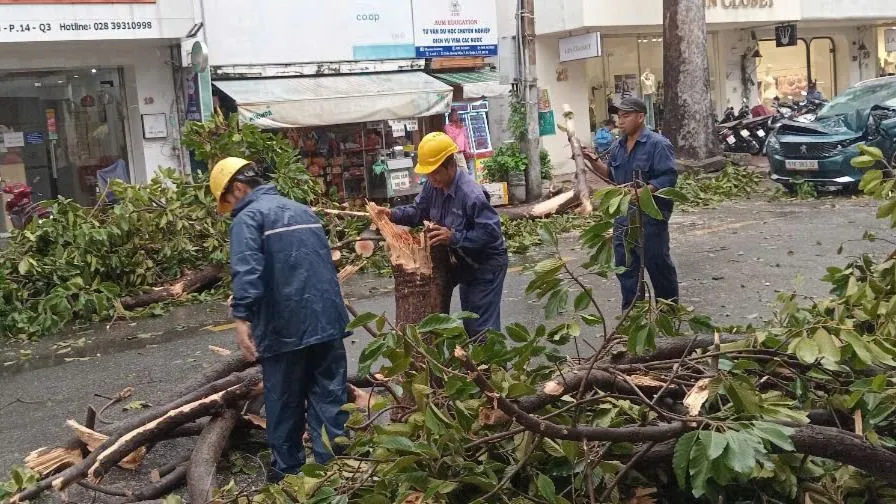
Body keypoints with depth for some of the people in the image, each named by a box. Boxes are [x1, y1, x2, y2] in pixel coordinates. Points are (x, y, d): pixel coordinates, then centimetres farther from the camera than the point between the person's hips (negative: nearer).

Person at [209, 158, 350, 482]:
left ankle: (287, 471, 22)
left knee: (285, 403, 9)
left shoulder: (248, 218, -5)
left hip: (285, 325, -6)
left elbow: (247, 272, -21)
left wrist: (242, 318, -25)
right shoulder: (303, 210, 18)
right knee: (330, 397, 8)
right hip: (328, 318, 6)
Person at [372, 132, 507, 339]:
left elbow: (491, 231, -33)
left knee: (482, 328, -6)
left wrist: (454, 237, -37)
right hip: (465, 263, 9)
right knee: (469, 324, 20)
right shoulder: (433, 185, -5)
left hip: (486, 265, -8)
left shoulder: (471, 194, -32)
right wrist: (393, 214, -12)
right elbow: (418, 211, 6)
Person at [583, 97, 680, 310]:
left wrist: (642, 192, -30)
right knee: (625, 268, 11)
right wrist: (595, 162, 3)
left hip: (650, 215, -7)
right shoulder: (618, 147, 11)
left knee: (658, 264, 5)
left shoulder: (657, 144, -12)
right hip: (623, 215, 7)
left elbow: (669, 177, -19)